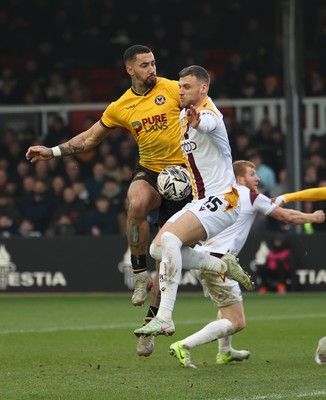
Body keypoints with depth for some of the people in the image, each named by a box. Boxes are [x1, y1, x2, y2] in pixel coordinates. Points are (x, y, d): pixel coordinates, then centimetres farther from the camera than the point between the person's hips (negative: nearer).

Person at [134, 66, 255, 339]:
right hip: (200, 201, 10)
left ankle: (165, 318, -32)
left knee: (169, 239, -28)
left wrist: (197, 121, -65)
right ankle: (224, 266, 12)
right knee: (157, 248, 1)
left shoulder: (209, 113, -14)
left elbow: (206, 124, -42)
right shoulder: (184, 115, 15)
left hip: (221, 199, -10)